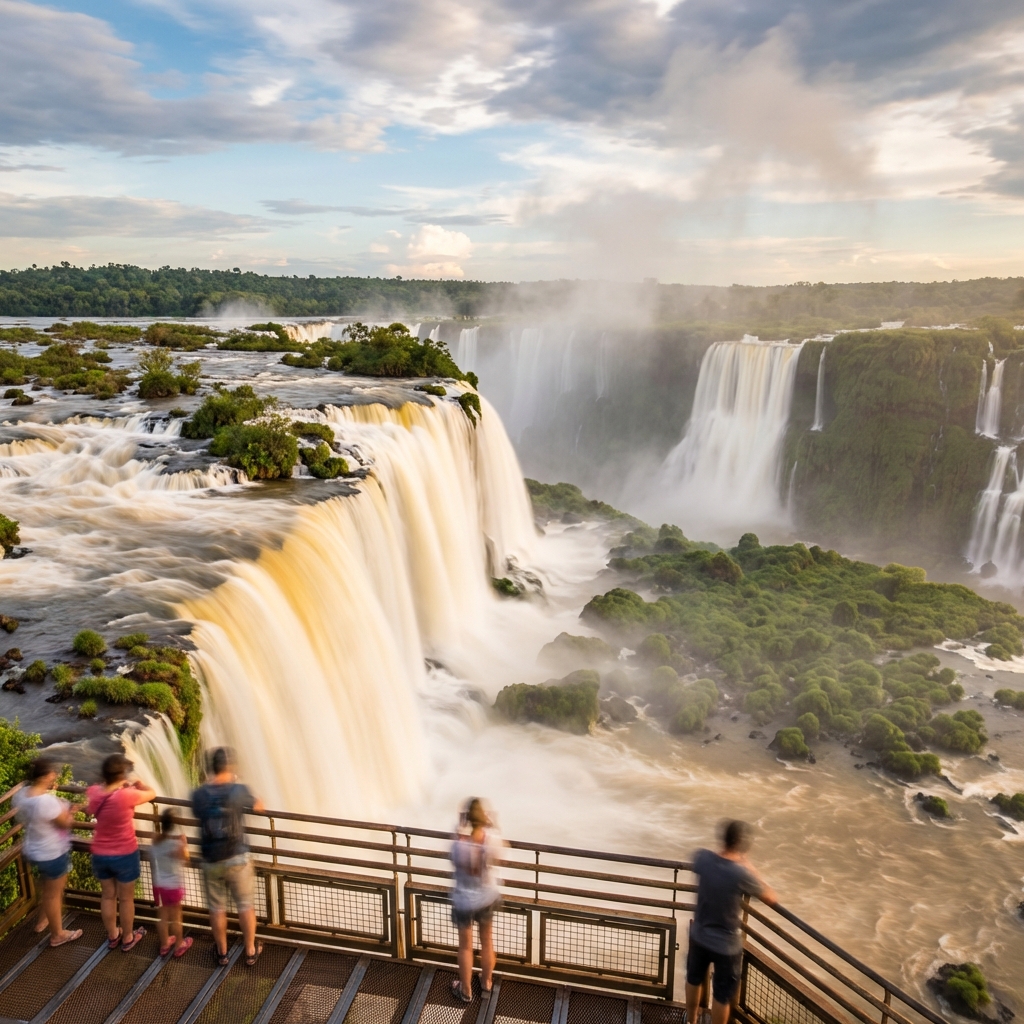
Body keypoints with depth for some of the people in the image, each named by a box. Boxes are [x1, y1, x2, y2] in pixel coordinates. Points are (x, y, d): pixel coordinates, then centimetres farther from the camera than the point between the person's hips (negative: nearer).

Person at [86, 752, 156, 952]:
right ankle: (128, 938, 34)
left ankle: (112, 936, 41)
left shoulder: (93, 793, -13)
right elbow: (152, 793, -12)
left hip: (100, 854, 5)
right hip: (125, 855, -5)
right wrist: (137, 784, 5)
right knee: (126, 898, 16)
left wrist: (120, 787, 8)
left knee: (107, 896, 24)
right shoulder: (126, 796, -30)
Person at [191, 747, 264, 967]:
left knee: (217, 908, 19)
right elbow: (259, 807, 4)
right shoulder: (239, 790, -16)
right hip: (237, 858, -2)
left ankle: (222, 952, 34)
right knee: (246, 905, 15)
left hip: (210, 861, 2)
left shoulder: (199, 794, -10)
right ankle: (250, 951, 28)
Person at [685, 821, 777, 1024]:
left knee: (694, 979, 29)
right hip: (727, 944, -4)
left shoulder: (703, 858, -17)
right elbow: (771, 899, -12)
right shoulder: (742, 874, -30)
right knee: (722, 995, 19)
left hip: (699, 936, 5)